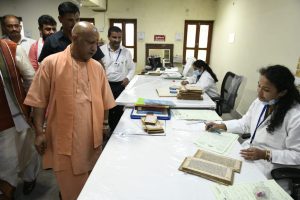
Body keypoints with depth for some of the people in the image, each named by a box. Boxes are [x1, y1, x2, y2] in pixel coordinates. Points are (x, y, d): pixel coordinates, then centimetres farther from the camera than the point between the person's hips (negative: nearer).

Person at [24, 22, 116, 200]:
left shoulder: (98, 67, 5)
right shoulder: (51, 63, -7)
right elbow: (39, 101, -4)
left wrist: (104, 123, 8)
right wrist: (39, 132, -6)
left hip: (92, 137, 4)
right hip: (64, 136, -3)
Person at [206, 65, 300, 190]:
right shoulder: (260, 101, -4)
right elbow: (245, 124, 10)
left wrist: (265, 155, -25)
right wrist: (221, 126, -2)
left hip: (270, 166, -6)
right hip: (248, 150, 6)